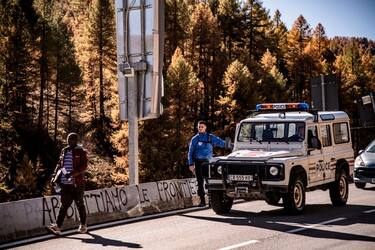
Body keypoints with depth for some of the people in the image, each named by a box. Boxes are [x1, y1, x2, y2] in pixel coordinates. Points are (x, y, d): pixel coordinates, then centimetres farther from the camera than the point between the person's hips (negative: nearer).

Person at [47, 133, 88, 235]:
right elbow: (59, 164, 19)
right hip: (65, 183, 4)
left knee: (79, 204, 7)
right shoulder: (64, 151, 13)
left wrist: (72, 173, -23)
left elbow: (84, 166, -13)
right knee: (64, 204, 0)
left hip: (77, 183, -4)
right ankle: (57, 226, -5)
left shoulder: (81, 152, -4)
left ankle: (83, 225, 21)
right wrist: (55, 175, 4)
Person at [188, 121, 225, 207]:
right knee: (200, 182, 1)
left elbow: (222, 143, 3)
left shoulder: (210, 137, 4)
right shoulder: (195, 139, 5)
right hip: (198, 162, 1)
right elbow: (190, 152, 6)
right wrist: (191, 164, -2)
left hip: (207, 161, -1)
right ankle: (202, 201, 5)